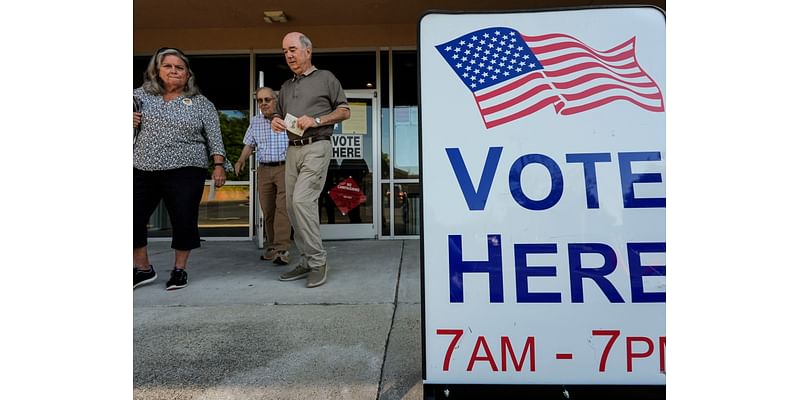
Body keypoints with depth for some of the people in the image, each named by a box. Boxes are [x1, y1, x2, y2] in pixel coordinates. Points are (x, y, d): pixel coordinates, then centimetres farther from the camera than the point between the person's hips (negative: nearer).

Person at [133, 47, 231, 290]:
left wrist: (219, 165, -7)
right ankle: (143, 269, 25)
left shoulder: (201, 103, 7)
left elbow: (214, 136, 3)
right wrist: (130, 121, -3)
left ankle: (179, 270, 19)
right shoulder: (140, 95, 12)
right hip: (141, 170, 3)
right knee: (135, 218, 5)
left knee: (184, 221, -1)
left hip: (184, 172, -3)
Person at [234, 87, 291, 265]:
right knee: (267, 209, 6)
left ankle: (282, 249, -16)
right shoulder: (255, 121, 15)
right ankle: (272, 246, 16)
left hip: (285, 168, -5)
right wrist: (241, 160, 1)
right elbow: (249, 144, 17)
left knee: (282, 207, -14)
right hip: (264, 169, 5)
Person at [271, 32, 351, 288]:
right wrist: (276, 122, 4)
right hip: (292, 150, 7)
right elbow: (278, 115, 29)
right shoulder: (286, 87, 23)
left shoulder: (326, 78, 6)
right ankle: (307, 262, 14)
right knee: (293, 206, 4)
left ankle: (318, 260, -10)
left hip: (316, 147, -7)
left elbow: (345, 111, 3)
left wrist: (316, 120, -12)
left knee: (302, 200, -20)